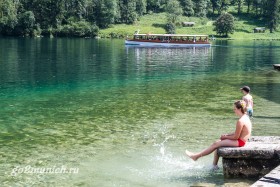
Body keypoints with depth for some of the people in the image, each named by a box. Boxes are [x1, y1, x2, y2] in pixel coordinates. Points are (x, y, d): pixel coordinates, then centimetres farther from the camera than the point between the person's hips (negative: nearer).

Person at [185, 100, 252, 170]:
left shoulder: (240, 121, -24)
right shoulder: (245, 117, 8)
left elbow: (236, 136, -21)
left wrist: (225, 137, -5)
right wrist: (227, 135, 8)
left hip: (239, 142, -10)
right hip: (241, 140, 10)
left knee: (215, 144, -5)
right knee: (218, 142, 13)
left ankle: (197, 156, 4)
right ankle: (214, 165, 13)